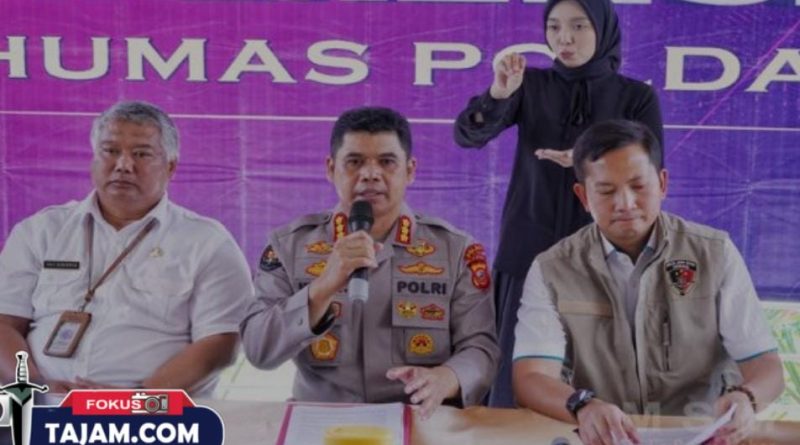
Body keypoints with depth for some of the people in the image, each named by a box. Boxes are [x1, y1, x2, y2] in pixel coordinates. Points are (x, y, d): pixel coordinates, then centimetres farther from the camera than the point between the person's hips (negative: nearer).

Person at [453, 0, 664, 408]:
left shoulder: (637, 97, 3)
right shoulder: (531, 85, 4)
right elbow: (468, 136, -9)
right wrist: (499, 92, -29)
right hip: (530, 253, 0)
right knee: (519, 381, -4)